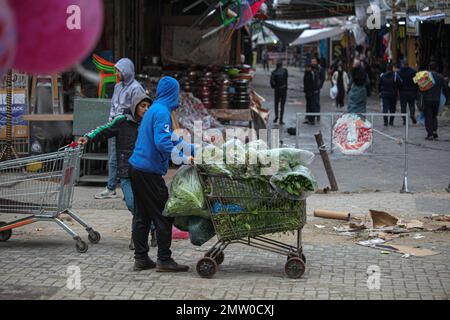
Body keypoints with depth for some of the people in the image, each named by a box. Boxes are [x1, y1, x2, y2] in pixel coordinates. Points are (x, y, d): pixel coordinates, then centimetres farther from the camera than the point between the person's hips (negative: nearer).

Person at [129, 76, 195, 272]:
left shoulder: (154, 109, 16)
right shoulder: (162, 112, -13)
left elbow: (171, 138, 24)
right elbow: (163, 143, -24)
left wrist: (192, 149, 24)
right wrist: (183, 159, -23)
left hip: (136, 167, 10)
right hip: (149, 171, -10)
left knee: (142, 215, 13)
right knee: (163, 215, -3)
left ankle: (141, 258, 16)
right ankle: (164, 260, 0)